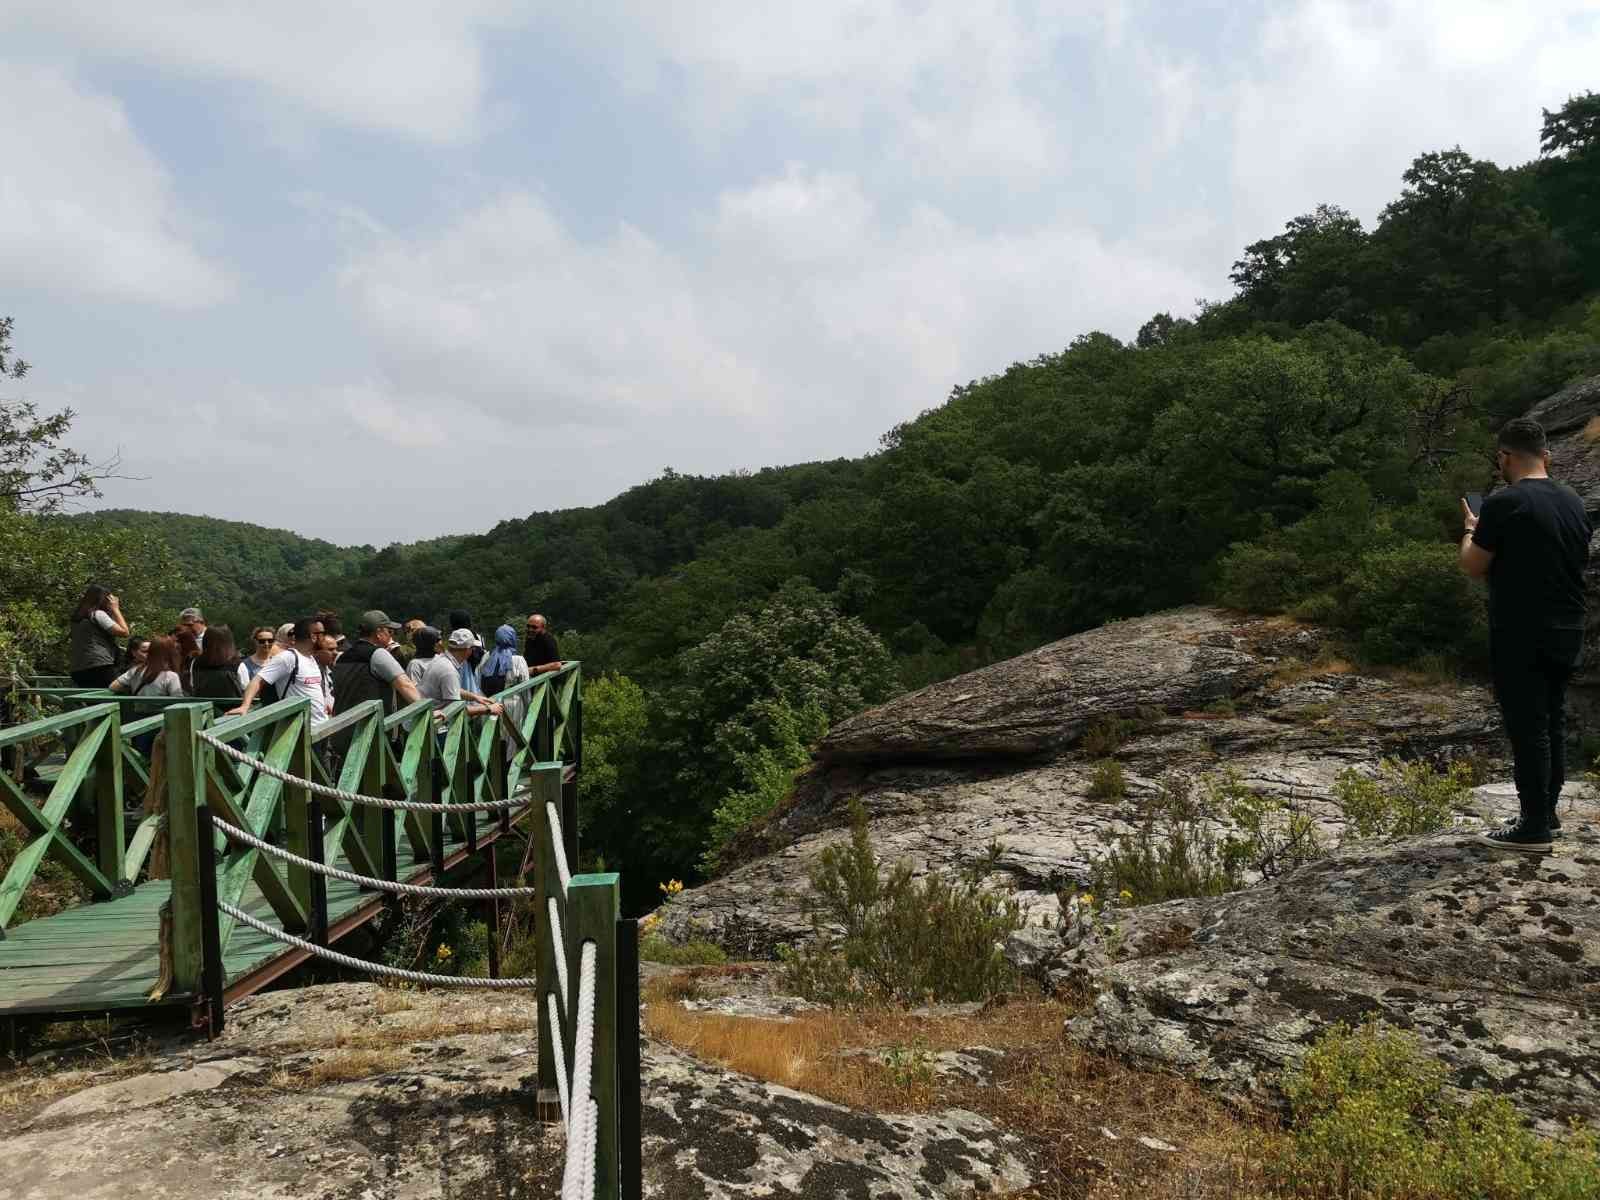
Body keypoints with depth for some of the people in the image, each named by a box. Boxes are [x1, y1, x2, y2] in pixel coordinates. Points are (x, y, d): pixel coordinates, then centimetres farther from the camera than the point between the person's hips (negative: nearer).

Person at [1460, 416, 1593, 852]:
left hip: (1521, 636, -7)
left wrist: (1471, 529, 8)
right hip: (1567, 633, 7)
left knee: (1528, 727, -2)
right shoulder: (1574, 502, 8)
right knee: (1554, 722, 17)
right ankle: (1547, 812, 27)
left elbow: (1474, 567, -11)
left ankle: (1534, 827, 3)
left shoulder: (1503, 504, -16)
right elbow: (1577, 561, 18)